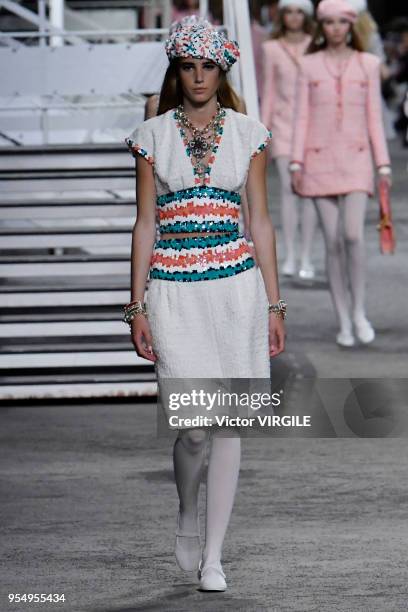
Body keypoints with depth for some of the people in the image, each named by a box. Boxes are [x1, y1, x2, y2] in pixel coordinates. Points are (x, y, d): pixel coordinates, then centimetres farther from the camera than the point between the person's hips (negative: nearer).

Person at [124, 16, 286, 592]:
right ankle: (187, 514, 24)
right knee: (195, 425, -8)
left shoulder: (248, 133, 7)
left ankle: (213, 556, 8)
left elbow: (261, 221, 8)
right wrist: (137, 306, 1)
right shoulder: (153, 135, 5)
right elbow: (145, 223, 6)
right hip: (174, 288, -1)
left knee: (229, 425, -1)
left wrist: (274, 306, 5)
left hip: (236, 284, 1)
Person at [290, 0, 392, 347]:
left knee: (354, 235, -17)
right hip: (320, 159, 1)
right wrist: (296, 161, -2)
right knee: (333, 242, -1)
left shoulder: (368, 64, 8)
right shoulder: (309, 65, 8)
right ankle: (344, 322, 5)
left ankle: (360, 312, -2)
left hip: (356, 159, -1)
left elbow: (374, 117, 8)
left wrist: (383, 163, 3)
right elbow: (302, 116, 6)